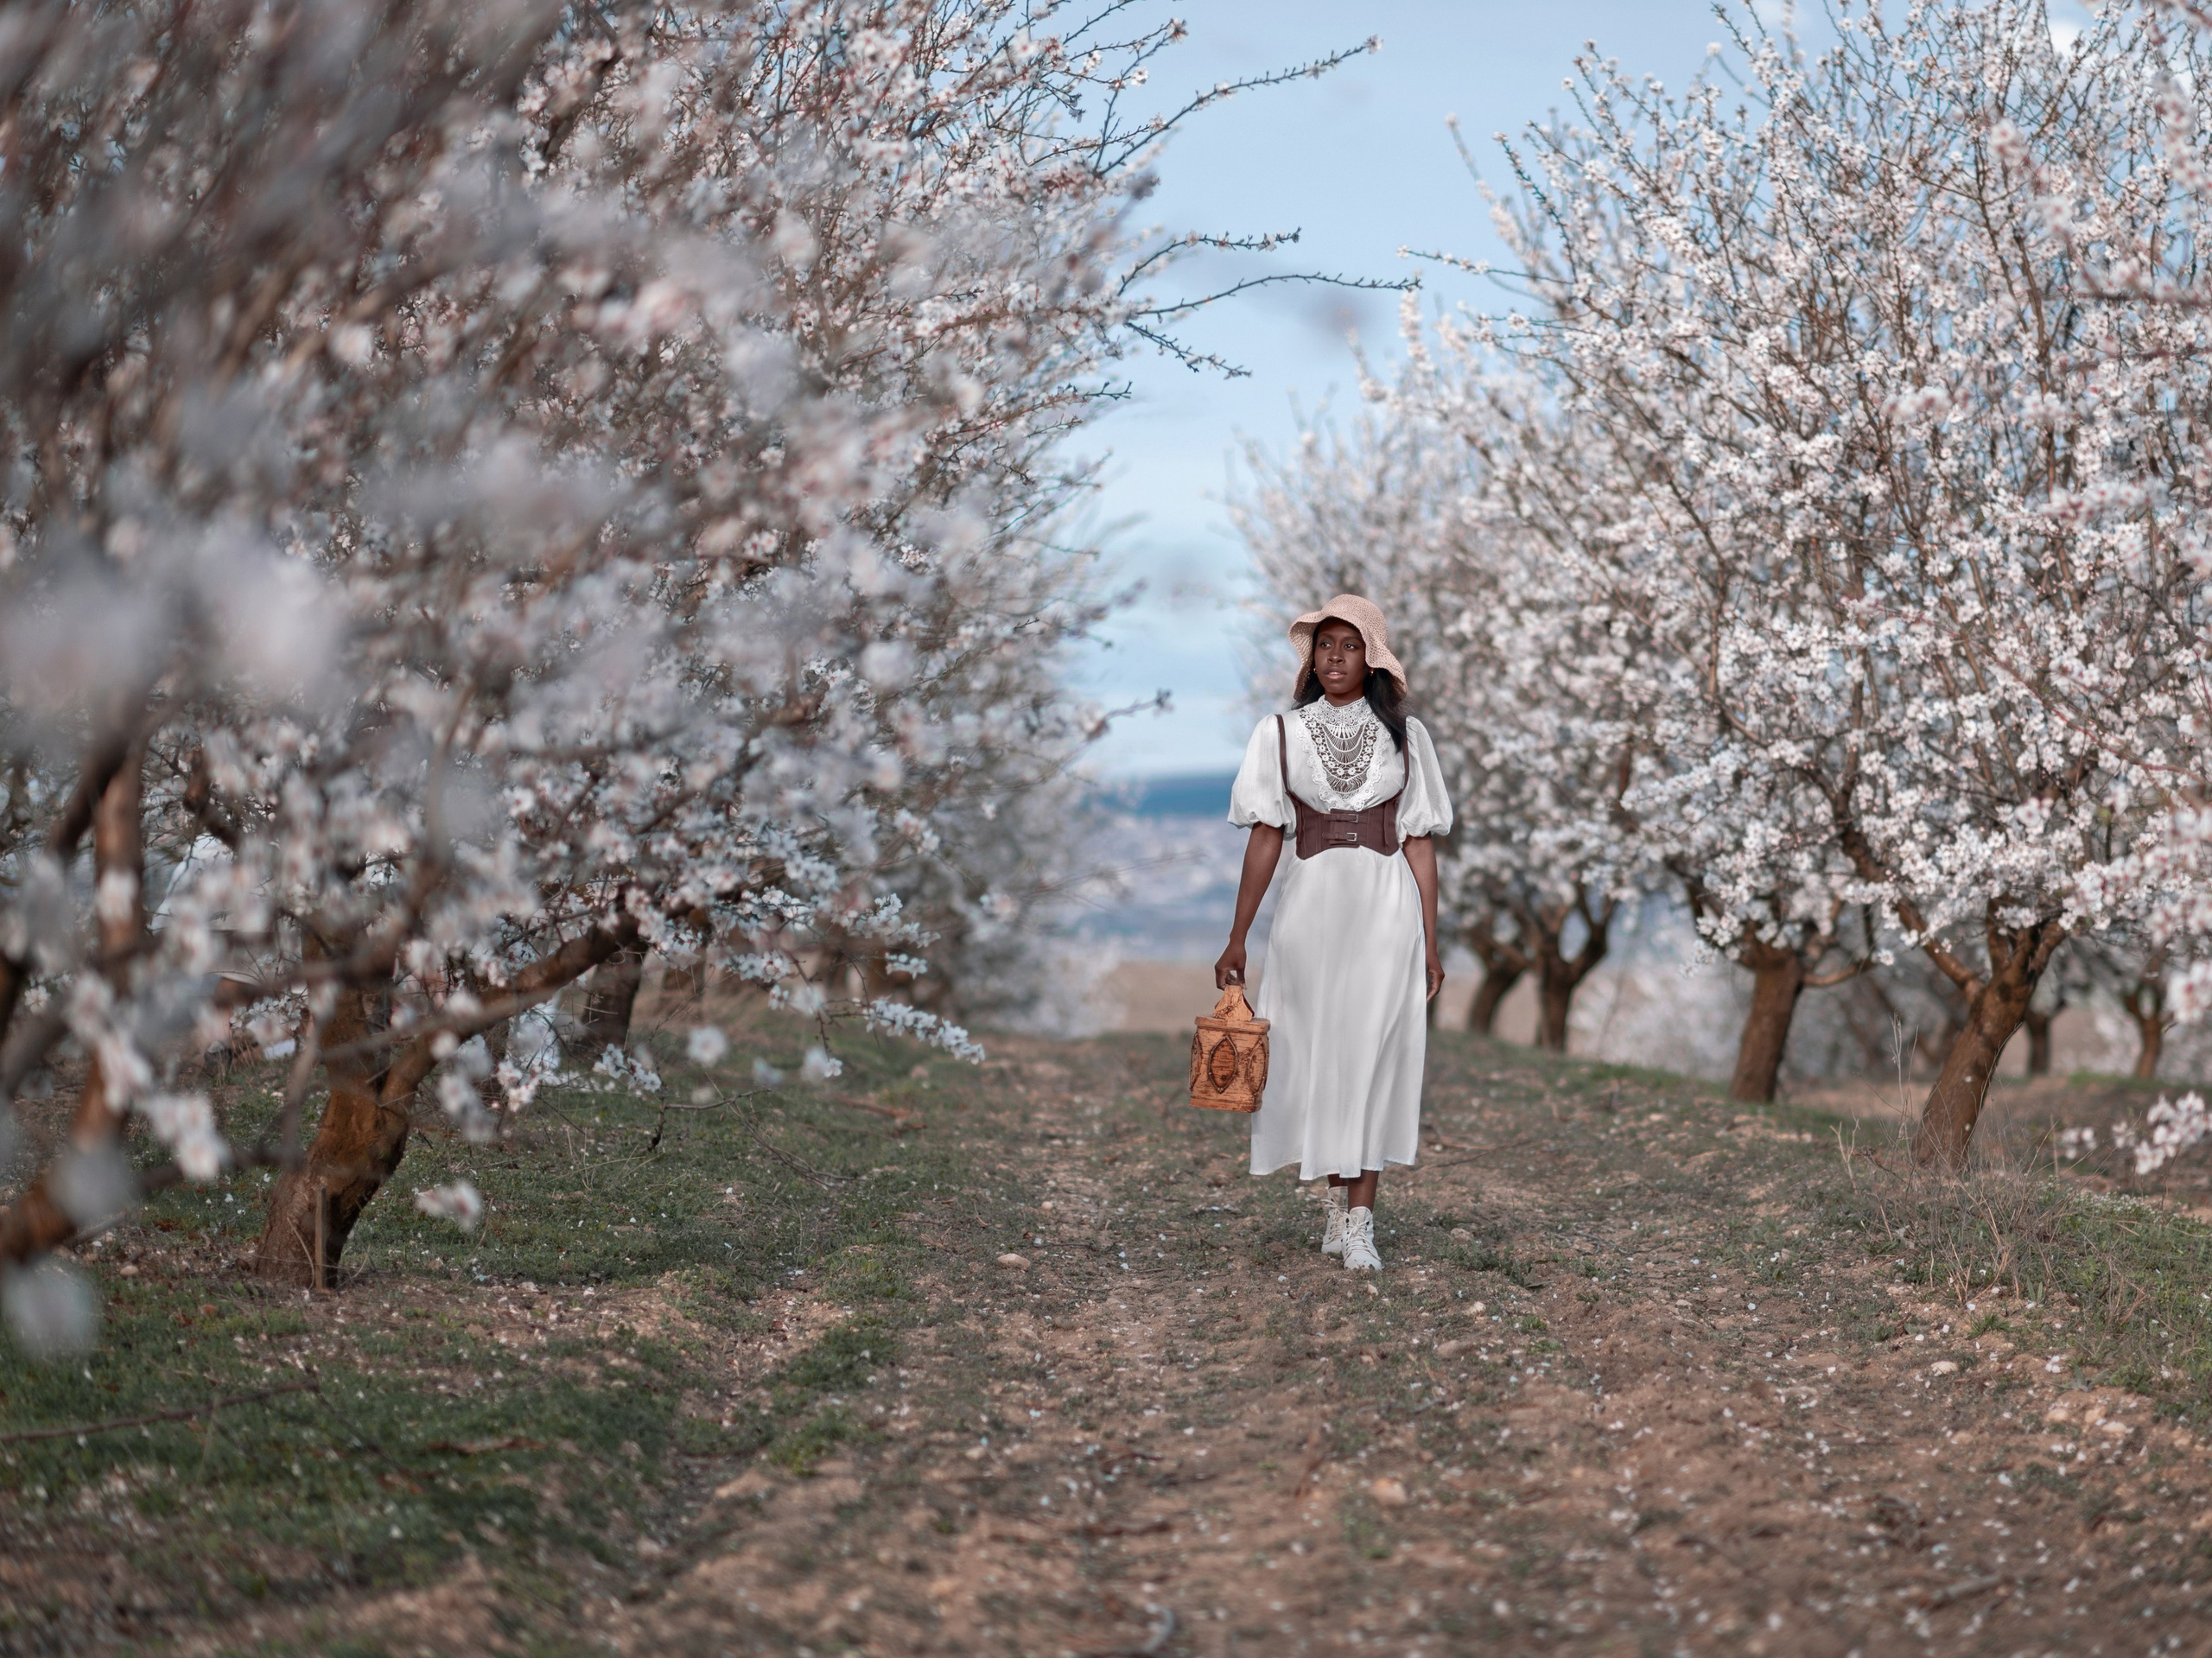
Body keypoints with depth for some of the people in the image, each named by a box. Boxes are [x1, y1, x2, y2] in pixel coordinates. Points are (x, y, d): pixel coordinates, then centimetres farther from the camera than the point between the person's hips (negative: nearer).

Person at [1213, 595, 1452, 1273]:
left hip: (1386, 906, -1)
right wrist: (1237, 938, 1)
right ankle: (1338, 1196, 23)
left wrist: (1429, 943, 2)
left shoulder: (1403, 735, 6)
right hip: (1310, 904, 1)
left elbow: (1419, 844, 6)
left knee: (1374, 1055, -5)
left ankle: (1358, 1221, -4)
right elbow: (1266, 838, 5)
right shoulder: (1280, 734, 5)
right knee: (1314, 1056, 4)